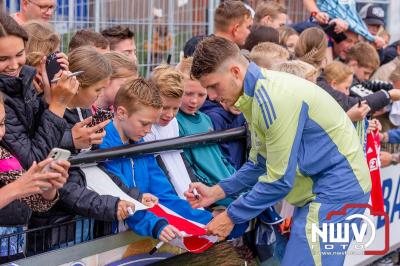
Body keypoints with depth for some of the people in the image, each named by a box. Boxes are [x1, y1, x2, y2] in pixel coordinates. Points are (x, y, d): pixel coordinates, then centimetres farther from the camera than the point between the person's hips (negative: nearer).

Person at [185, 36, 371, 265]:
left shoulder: (275, 99, -23)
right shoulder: (260, 91, 8)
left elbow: (280, 179, -20)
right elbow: (260, 163, 15)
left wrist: (231, 217, -12)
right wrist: (217, 192, 7)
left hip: (337, 186, -10)